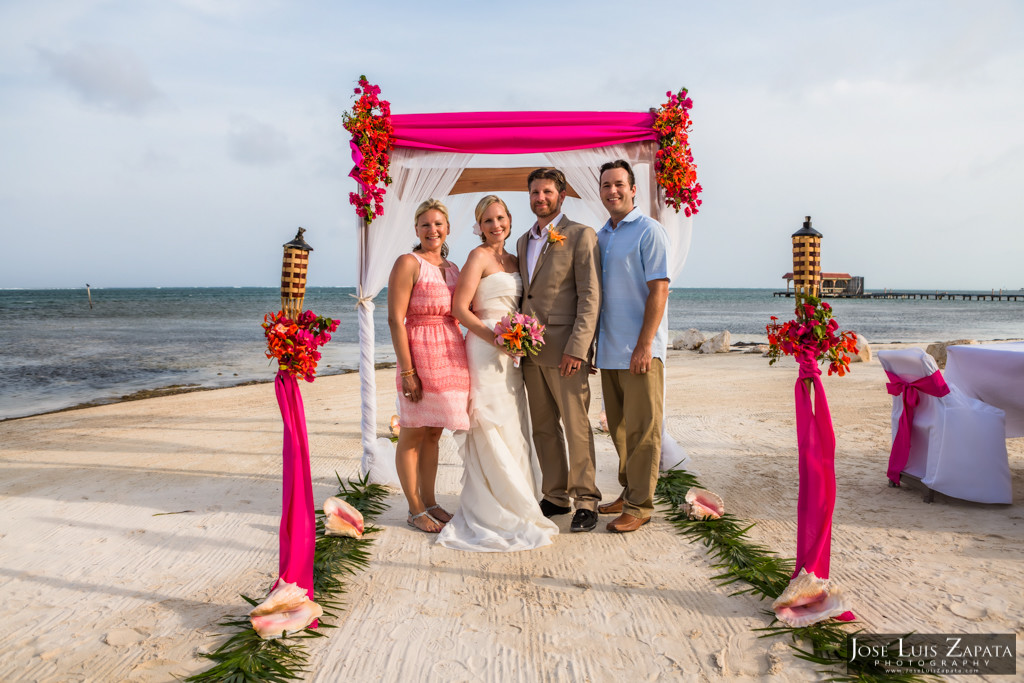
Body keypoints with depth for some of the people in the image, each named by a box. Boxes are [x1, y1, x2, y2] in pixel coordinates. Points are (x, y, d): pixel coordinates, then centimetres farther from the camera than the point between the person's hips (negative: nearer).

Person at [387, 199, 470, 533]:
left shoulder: (452, 268, 15)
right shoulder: (408, 263, -6)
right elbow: (395, 319, -11)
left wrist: (461, 359, 12)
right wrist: (406, 370, -17)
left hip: (452, 354, 7)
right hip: (420, 353, -6)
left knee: (434, 433, 14)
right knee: (412, 435, 4)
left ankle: (430, 502, 25)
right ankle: (415, 510, 15)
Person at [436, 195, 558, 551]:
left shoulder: (514, 261, 16)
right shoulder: (479, 256, -6)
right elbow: (459, 308, -12)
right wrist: (494, 337, -20)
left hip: (510, 351, 8)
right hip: (485, 348, -8)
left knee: (512, 429, 12)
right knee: (491, 431, -4)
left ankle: (515, 504, 24)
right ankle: (494, 512, 8)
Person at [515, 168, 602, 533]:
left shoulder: (580, 235, -4)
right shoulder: (523, 242, 18)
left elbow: (590, 297, -11)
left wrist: (577, 348, -18)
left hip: (565, 350, -7)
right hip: (530, 350, 7)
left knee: (576, 427, -1)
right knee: (543, 428, 11)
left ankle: (586, 502, 12)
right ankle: (556, 496, 23)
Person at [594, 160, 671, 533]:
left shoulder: (649, 231, -5)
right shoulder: (599, 237, 16)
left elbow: (658, 289, -12)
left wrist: (645, 345, -18)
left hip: (639, 349, -7)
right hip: (609, 349, 7)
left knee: (642, 429, -1)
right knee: (618, 428, 13)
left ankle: (640, 505, 8)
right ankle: (628, 491, 26)